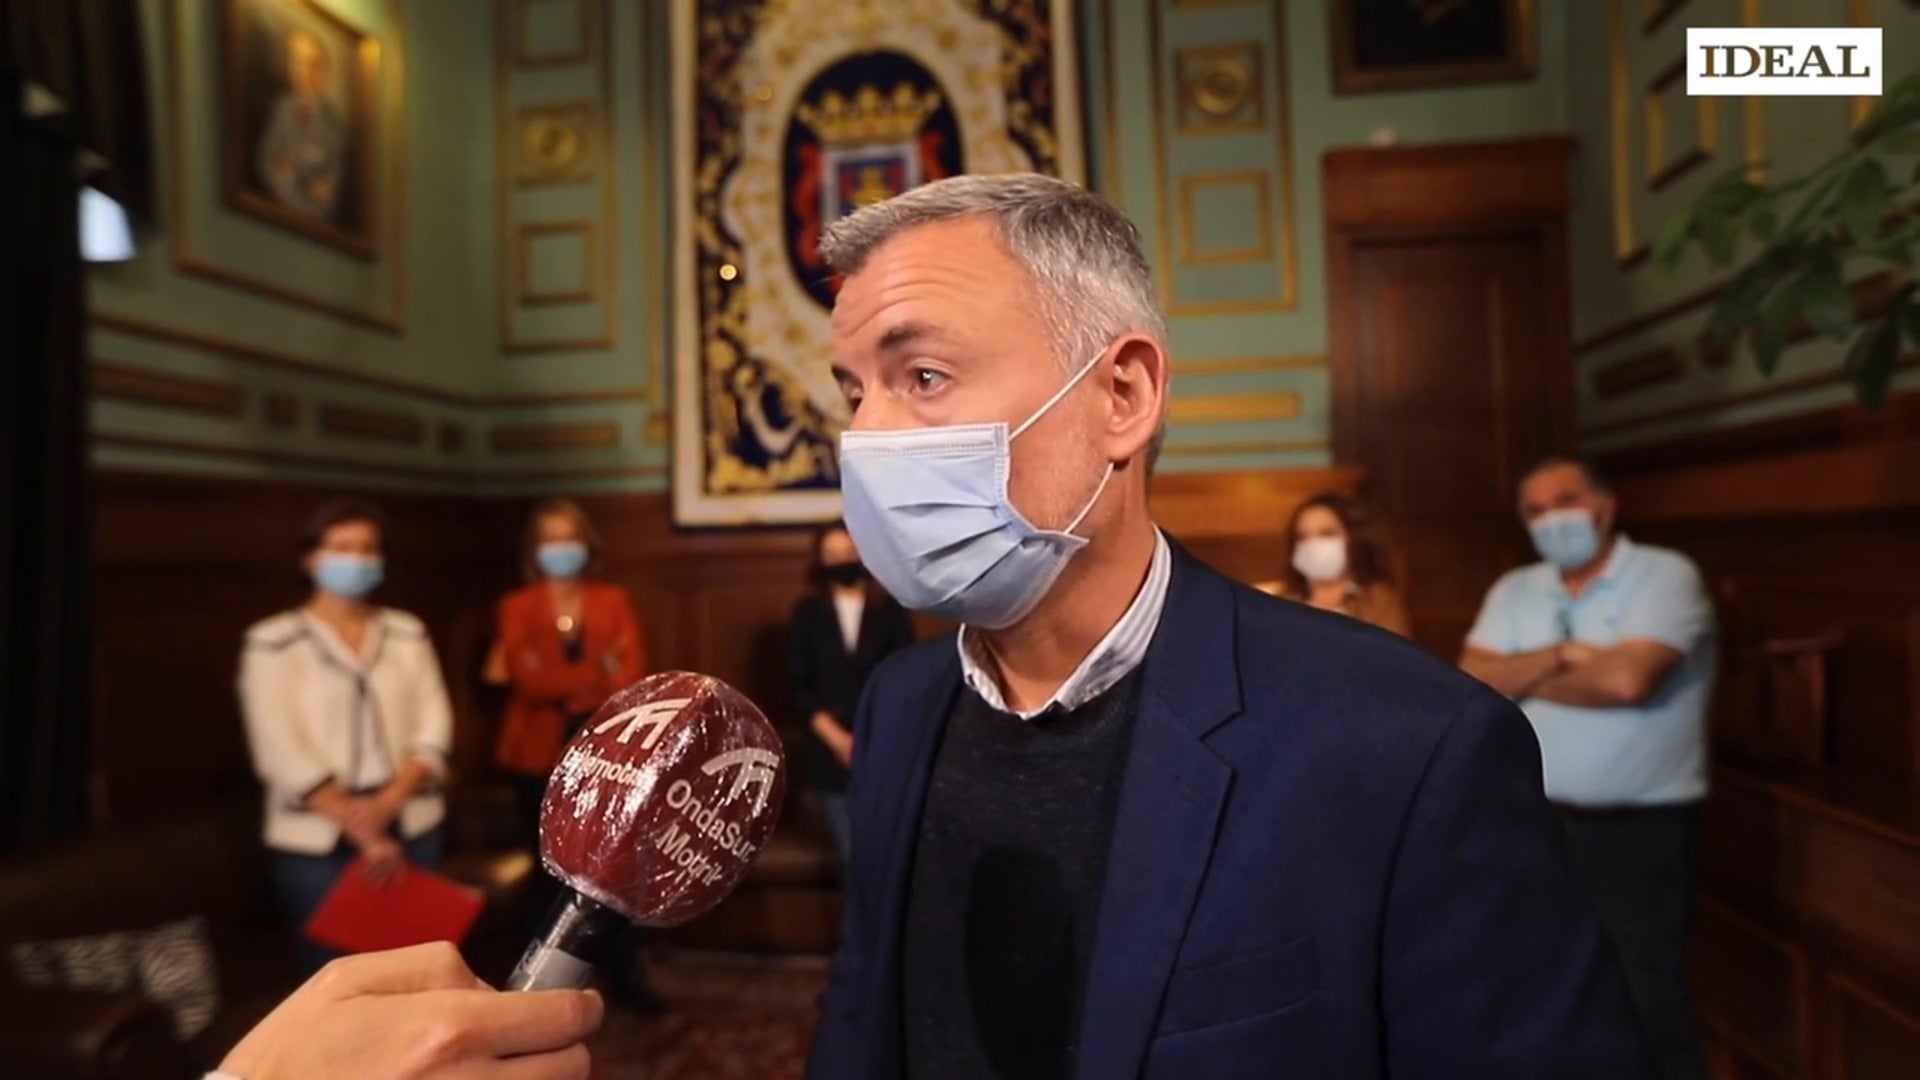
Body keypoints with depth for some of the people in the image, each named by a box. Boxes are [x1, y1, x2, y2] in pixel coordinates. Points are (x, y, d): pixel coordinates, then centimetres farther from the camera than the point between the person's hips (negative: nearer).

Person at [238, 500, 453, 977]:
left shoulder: (409, 633, 7)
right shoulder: (273, 642, -3)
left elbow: (434, 725, 2)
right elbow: (281, 750, -10)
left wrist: (387, 803, -14)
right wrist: (361, 832, -13)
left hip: (412, 829, 3)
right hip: (316, 840, -3)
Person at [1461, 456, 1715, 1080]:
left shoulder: (1666, 575, -8)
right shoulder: (1514, 591, 7)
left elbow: (1628, 678, -23)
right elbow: (1471, 682, -4)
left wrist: (1523, 677, -8)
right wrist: (1559, 657, -17)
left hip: (1643, 829, -5)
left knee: (1649, 1003, 4)